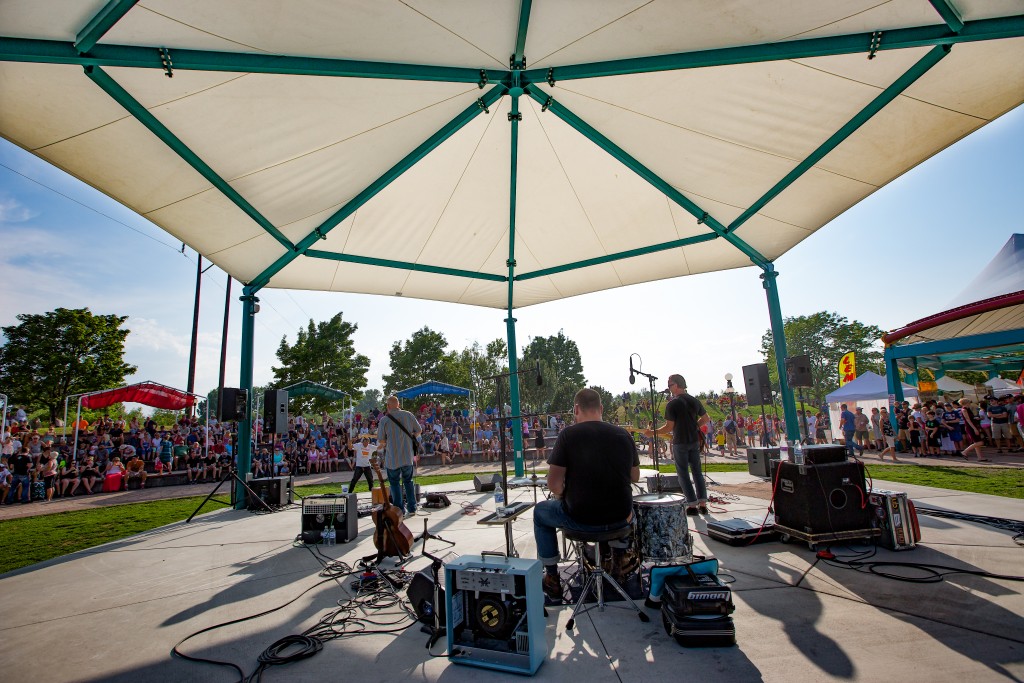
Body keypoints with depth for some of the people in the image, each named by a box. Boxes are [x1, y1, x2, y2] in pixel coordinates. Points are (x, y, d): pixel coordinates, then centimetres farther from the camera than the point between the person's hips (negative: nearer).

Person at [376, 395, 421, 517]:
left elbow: (381, 440, -8)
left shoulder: (384, 419, -11)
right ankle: (411, 508, 19)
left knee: (395, 483, 12)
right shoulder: (408, 415, -2)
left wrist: (383, 444, 14)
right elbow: (419, 430, 7)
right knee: (408, 481, 18)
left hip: (392, 458, -3)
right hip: (408, 456, 3)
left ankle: (400, 510, 12)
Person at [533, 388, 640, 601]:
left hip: (581, 519, -4)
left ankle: (552, 579, 26)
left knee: (540, 511, 25)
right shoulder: (623, 435, 0)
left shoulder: (568, 434, -13)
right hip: (621, 518, 4)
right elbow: (635, 477, 11)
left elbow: (554, 485, -14)